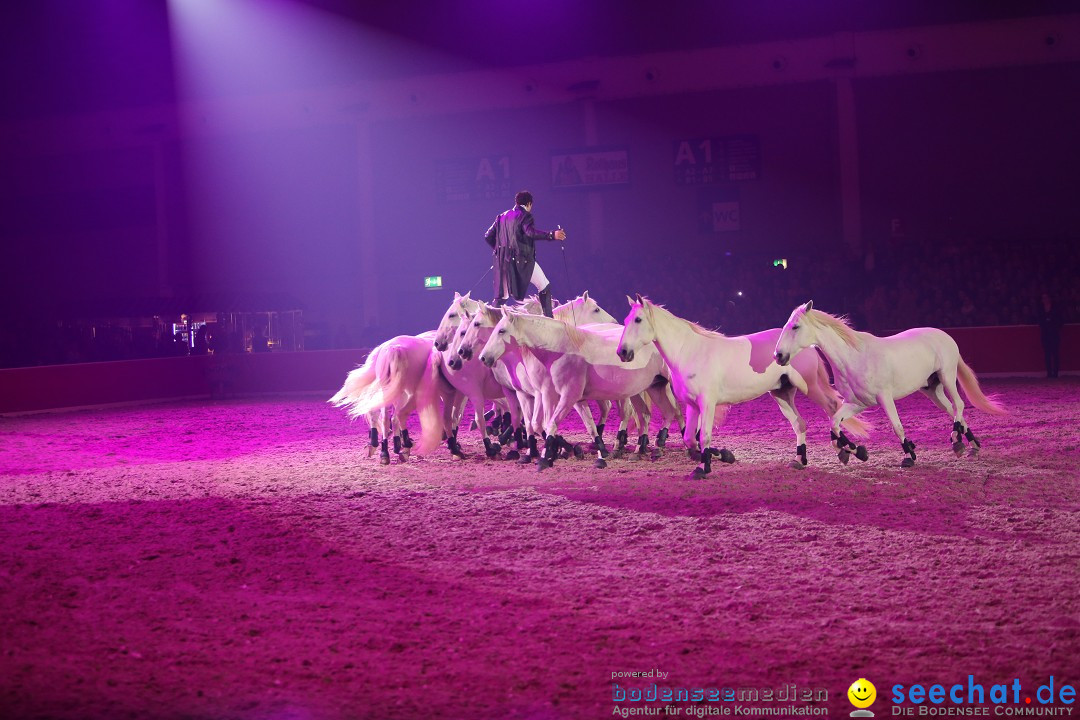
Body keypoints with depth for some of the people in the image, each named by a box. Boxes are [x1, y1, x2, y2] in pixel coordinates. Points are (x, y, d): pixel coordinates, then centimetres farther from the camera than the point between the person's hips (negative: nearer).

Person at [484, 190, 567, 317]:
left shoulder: (502, 216, 14)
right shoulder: (525, 215, -5)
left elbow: (488, 236, 14)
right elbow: (530, 232, -24)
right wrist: (552, 235, -31)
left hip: (504, 260, 6)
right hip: (523, 259, -6)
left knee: (502, 295, 12)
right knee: (545, 287, 7)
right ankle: (549, 319, 0)